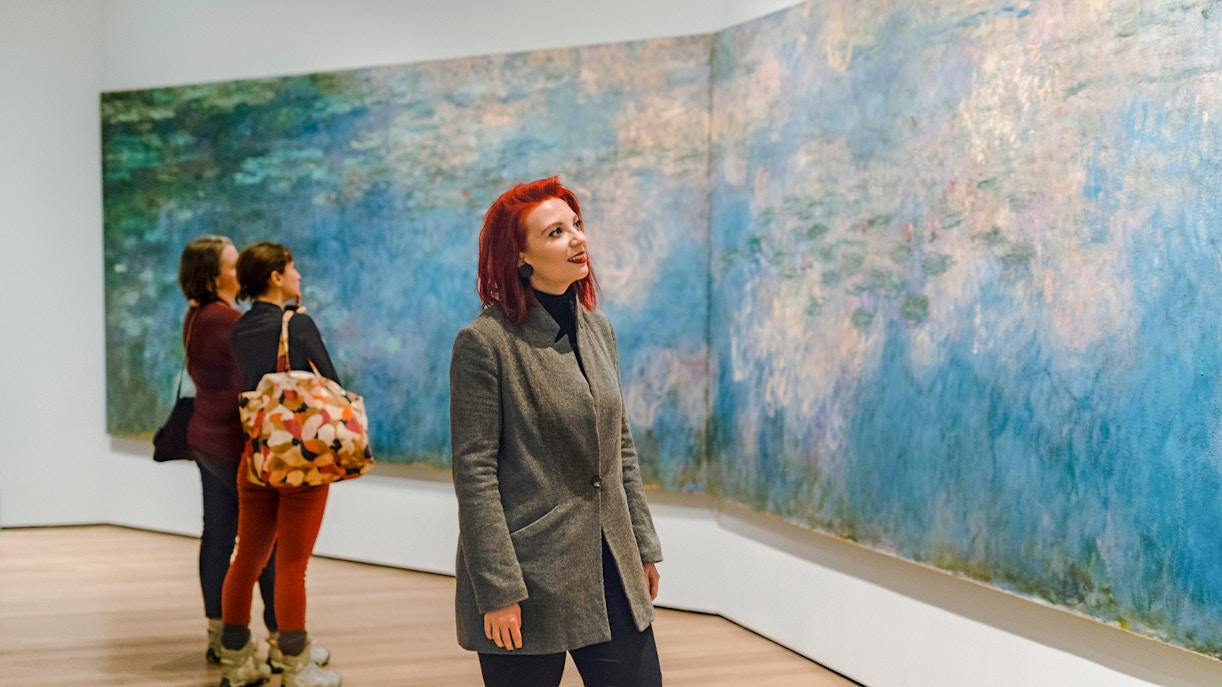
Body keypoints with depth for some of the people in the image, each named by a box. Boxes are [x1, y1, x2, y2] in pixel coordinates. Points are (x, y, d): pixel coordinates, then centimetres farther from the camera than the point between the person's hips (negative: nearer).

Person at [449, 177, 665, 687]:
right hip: (531, 578, -6)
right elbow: (474, 473, -14)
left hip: (610, 570, 6)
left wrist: (643, 545, 13)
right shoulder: (485, 342, -12)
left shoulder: (597, 329, 9)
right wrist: (497, 591, -16)